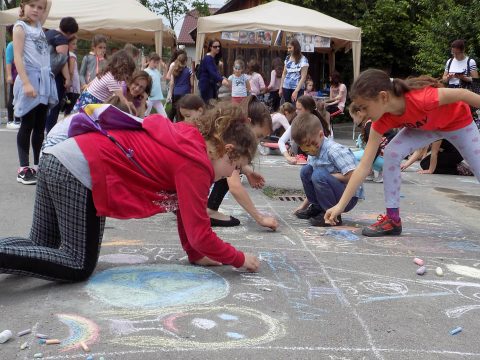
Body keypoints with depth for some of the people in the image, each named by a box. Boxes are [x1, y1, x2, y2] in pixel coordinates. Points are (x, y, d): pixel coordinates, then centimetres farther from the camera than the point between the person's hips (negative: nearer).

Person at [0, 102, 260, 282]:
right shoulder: (196, 164, -11)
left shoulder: (189, 141, 16)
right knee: (79, 267, 0)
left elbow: (184, 210, 21)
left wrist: (196, 255, 22)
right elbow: (199, 233, -11)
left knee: (39, 247, 20)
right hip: (81, 172, -10)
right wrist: (240, 260, 3)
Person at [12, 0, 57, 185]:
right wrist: (26, 83, -22)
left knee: (40, 126, 9)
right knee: (27, 126, -3)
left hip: (44, 80, 7)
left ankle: (37, 165, 16)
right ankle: (23, 168, 1)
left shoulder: (39, 25, 15)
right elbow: (17, 56, -13)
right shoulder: (20, 26, -4)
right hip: (30, 79, -7)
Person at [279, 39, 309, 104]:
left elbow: (303, 77, -11)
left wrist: (296, 91, -17)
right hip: (286, 87, 5)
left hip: (297, 88, -5)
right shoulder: (287, 58, 10)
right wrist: (281, 87, 11)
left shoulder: (303, 60, -8)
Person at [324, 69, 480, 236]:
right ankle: (393, 218, -10)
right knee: (391, 153, -19)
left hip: (458, 122, -3)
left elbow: (462, 94, -26)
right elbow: (363, 167, -24)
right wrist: (340, 206, -26)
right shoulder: (382, 121, -27)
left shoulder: (422, 98, -44)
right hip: (424, 127, 3)